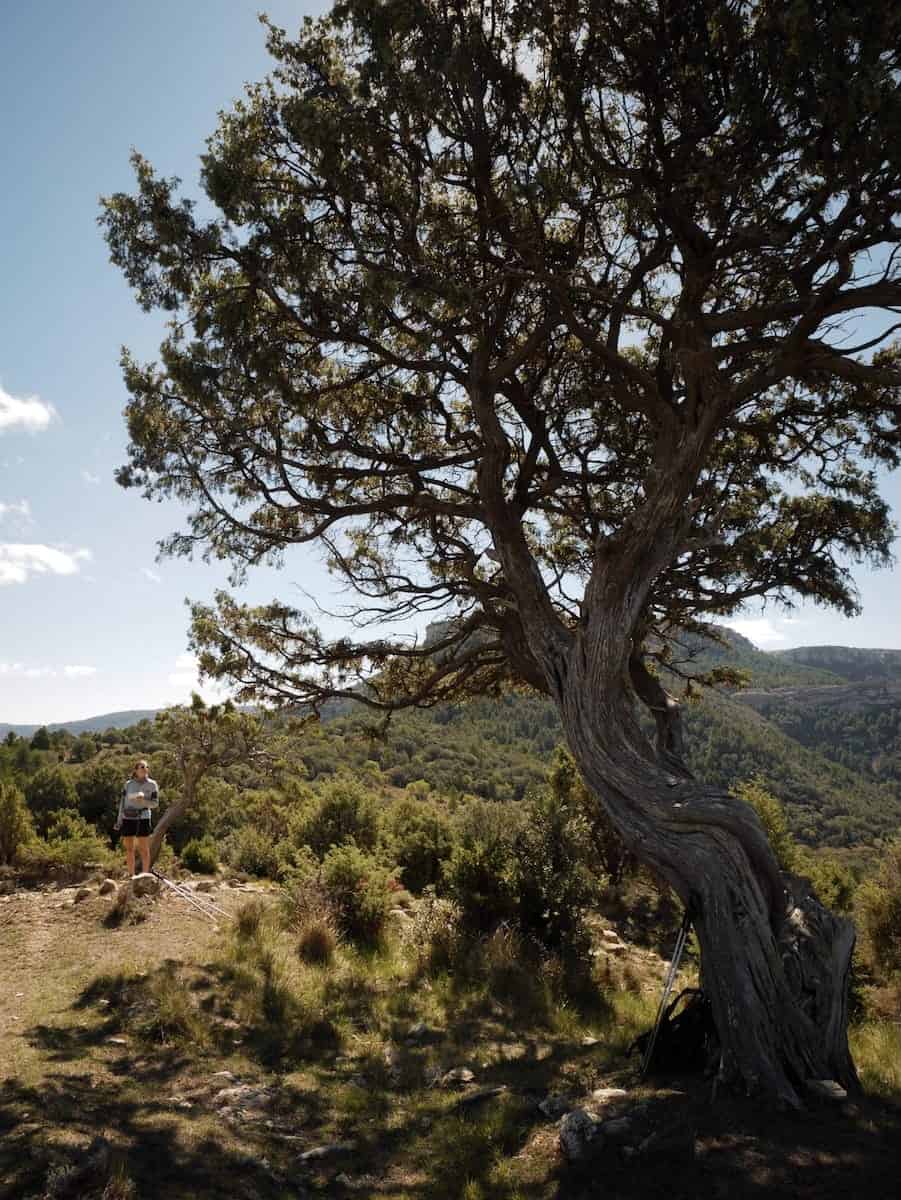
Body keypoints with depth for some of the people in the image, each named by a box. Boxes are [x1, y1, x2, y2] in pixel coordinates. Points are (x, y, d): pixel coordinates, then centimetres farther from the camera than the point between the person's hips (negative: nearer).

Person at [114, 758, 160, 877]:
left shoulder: (152, 784, -2)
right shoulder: (128, 784, 4)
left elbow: (155, 803, -3)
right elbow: (122, 801, 6)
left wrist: (143, 800, -21)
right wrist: (119, 820, 2)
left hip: (142, 818, -3)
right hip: (128, 818, 3)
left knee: (144, 849, -2)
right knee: (129, 849, 6)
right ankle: (131, 876, 15)